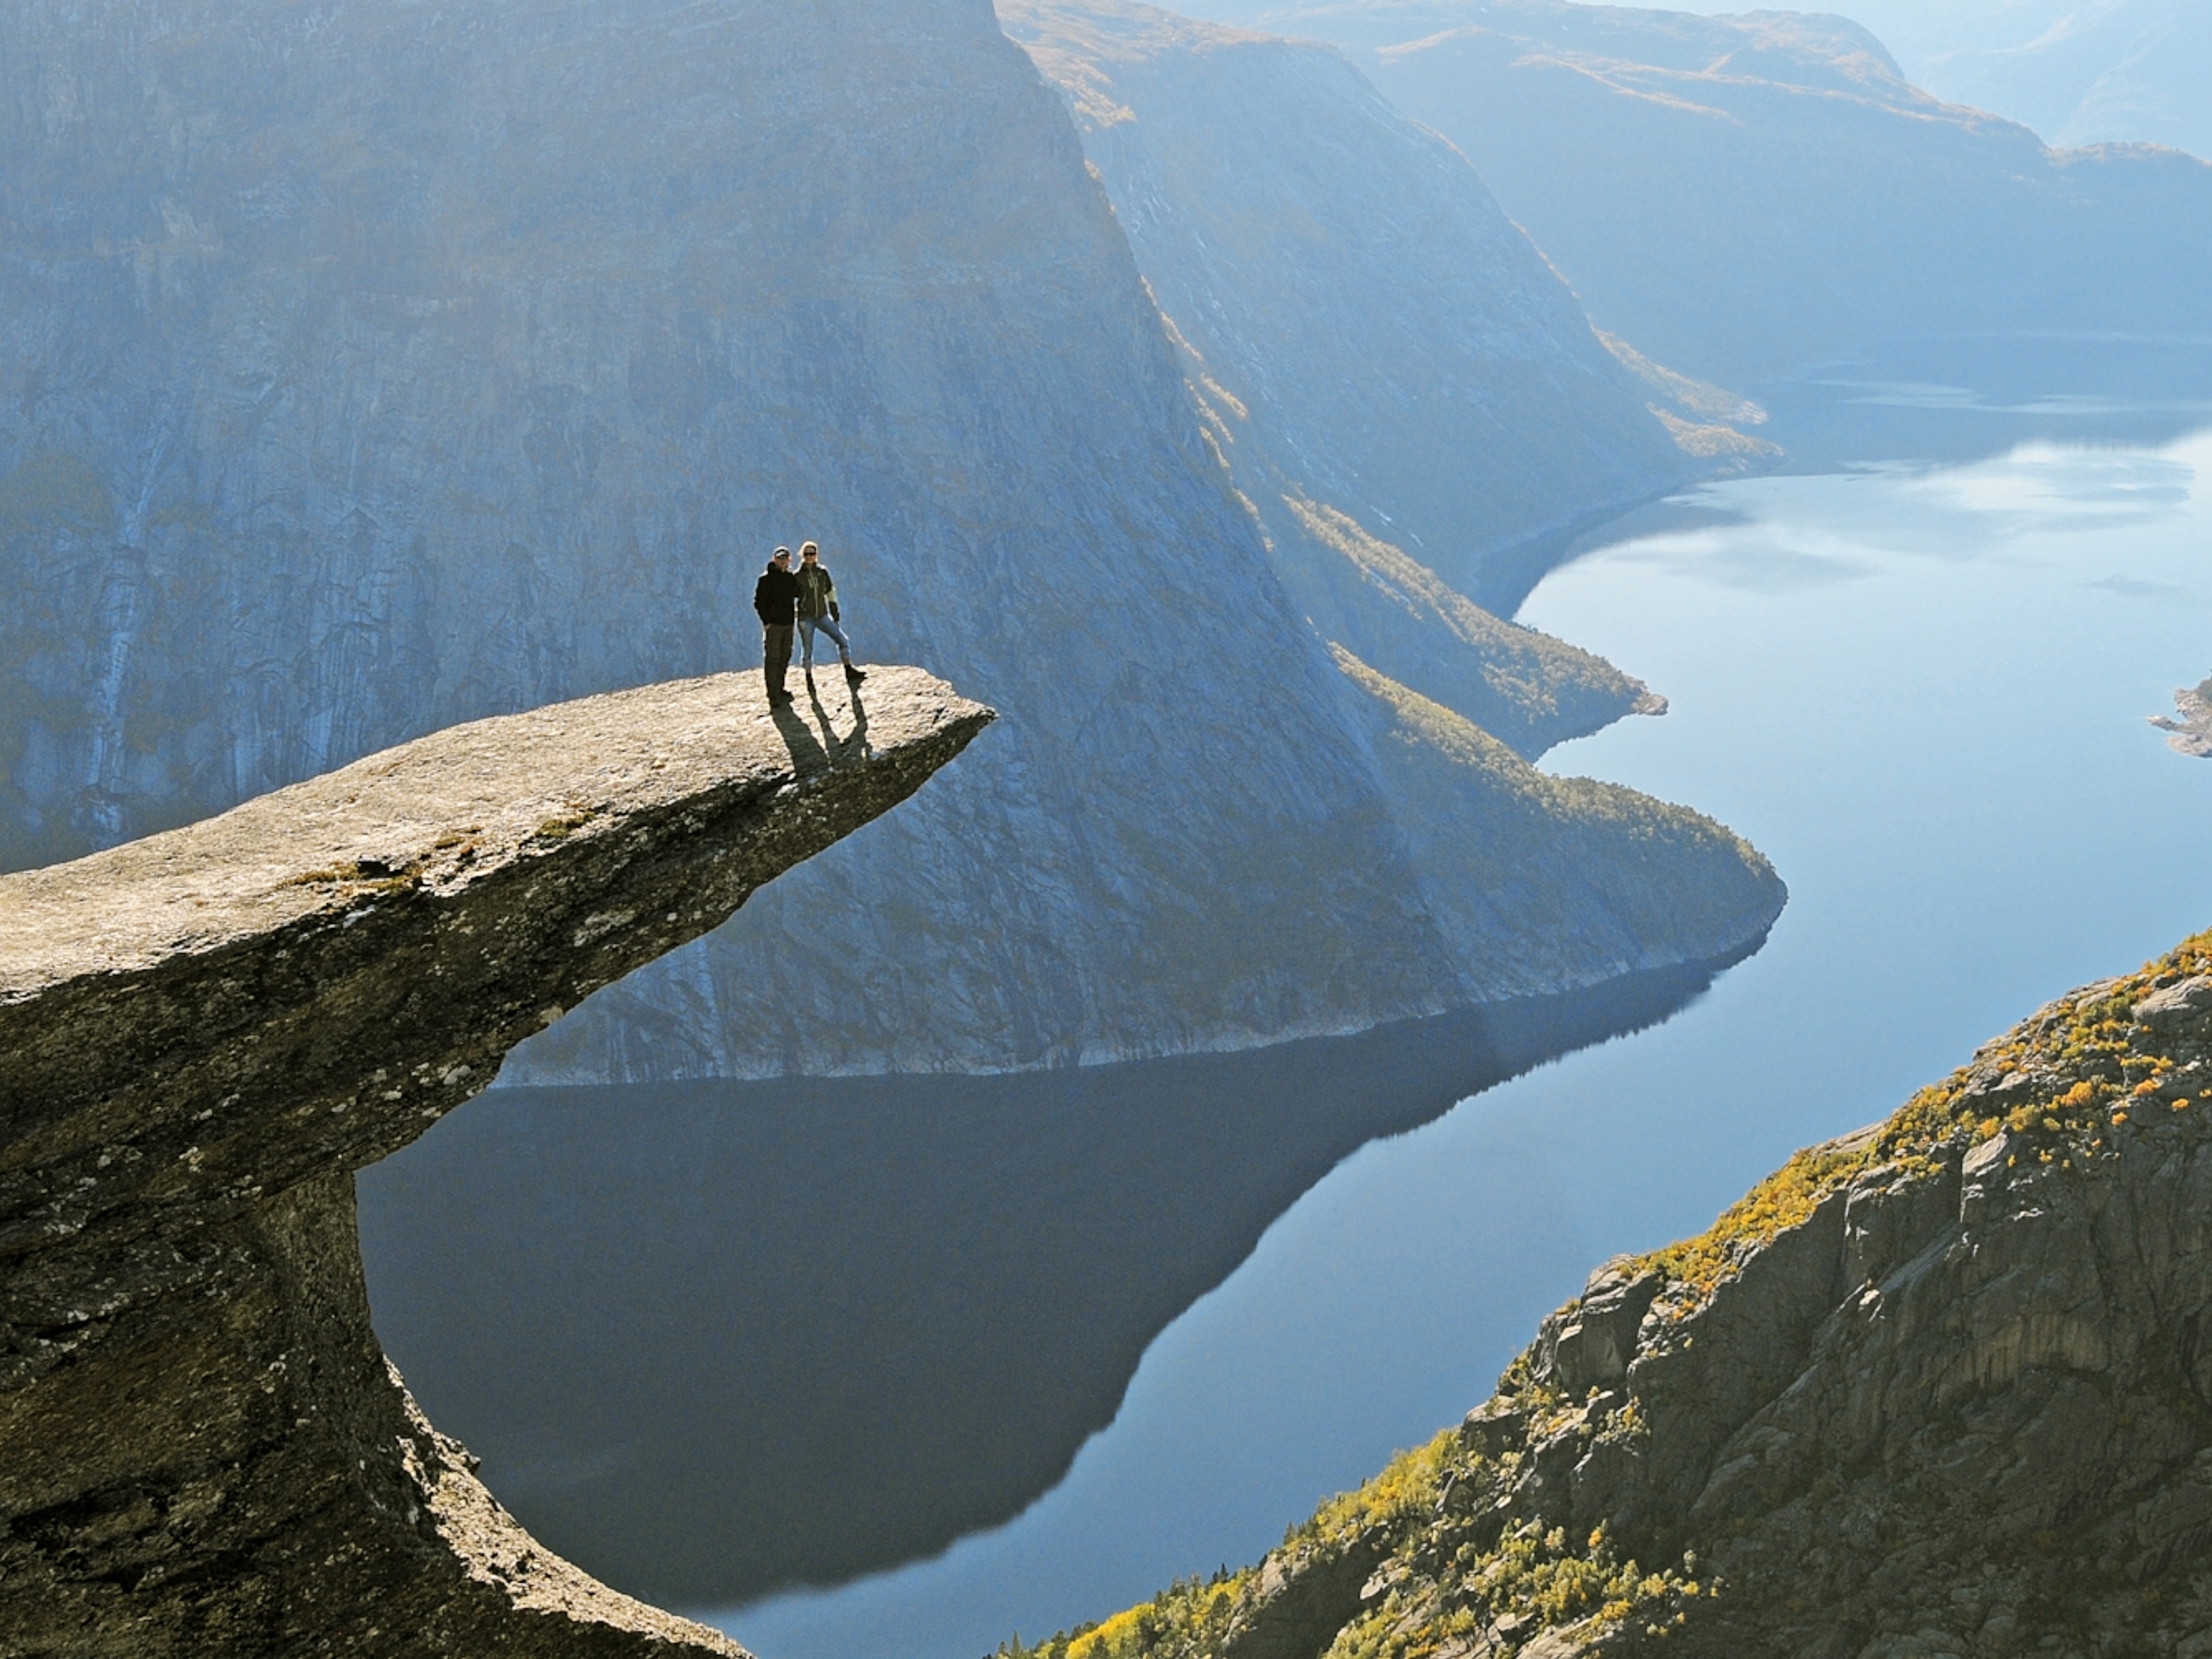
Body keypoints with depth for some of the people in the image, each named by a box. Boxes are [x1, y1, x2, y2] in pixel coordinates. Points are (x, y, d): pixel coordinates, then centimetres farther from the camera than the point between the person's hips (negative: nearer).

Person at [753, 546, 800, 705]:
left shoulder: (791, 578, 11)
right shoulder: (766, 579, -8)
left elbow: (797, 594, 31)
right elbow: (758, 602, -10)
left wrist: (797, 609, 17)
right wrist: (767, 622, -14)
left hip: (788, 624, 7)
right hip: (773, 625, -7)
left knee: (785, 658, 12)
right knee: (772, 659, -8)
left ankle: (779, 690, 23)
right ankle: (773, 695, -9)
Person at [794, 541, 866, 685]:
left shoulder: (823, 572, 3)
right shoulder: (798, 576, -5)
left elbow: (830, 592, 14)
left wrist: (835, 612, 12)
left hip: (823, 615, 3)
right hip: (806, 618, -3)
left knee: (843, 640, -5)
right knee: (807, 650, 2)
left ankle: (849, 673, 1)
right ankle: (809, 680, 16)